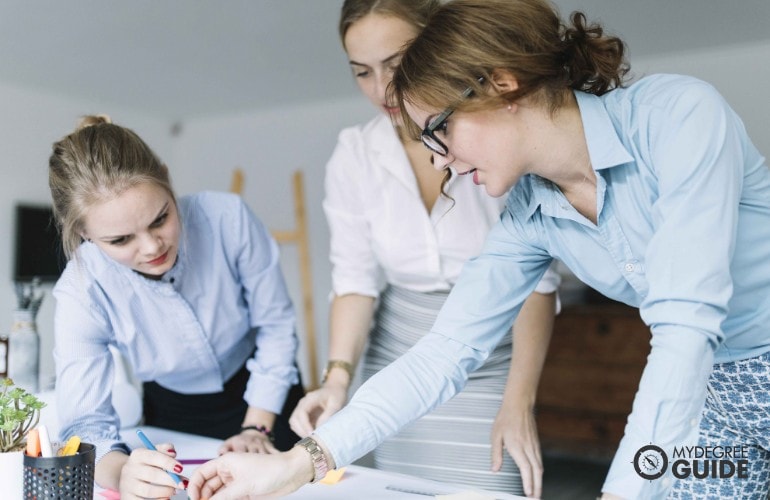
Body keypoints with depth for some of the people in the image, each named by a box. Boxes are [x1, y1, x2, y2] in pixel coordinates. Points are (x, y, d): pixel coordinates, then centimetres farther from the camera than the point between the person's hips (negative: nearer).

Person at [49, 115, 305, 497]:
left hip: (265, 398, -1)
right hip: (172, 416, 2)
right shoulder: (82, 291, -23)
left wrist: (257, 427, -11)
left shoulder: (227, 218, -26)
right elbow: (83, 421, -24)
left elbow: (275, 324, -12)